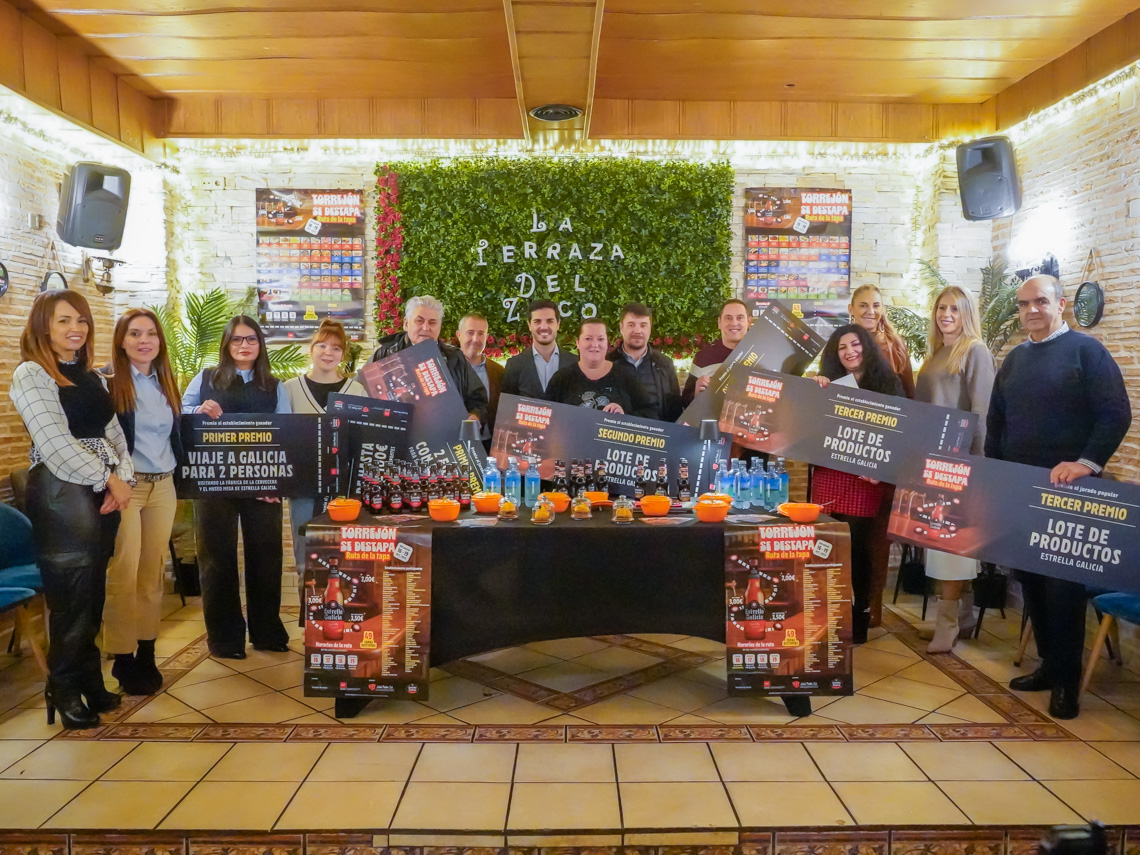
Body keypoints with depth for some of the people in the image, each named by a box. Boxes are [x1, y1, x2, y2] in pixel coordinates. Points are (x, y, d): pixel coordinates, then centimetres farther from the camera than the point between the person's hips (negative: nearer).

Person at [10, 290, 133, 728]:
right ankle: (63, 688, 12)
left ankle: (89, 682, 21)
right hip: (60, 491, -6)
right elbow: (55, 443, -14)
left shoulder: (90, 376, 17)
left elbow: (114, 433, 12)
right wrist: (108, 480, -12)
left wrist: (123, 478, -4)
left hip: (104, 490, 7)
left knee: (93, 592, 11)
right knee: (72, 594, -4)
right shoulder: (31, 375, -5)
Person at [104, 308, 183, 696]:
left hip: (163, 488, 5)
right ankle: (123, 658, 9)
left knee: (153, 573, 8)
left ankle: (146, 654, 17)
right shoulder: (107, 381, -6)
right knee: (124, 575, -3)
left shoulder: (167, 383, 12)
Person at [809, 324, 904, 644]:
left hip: (864, 477, -3)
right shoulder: (828, 384, 14)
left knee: (857, 546, -1)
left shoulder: (888, 384, 5)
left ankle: (858, 618, 13)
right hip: (827, 474, 3)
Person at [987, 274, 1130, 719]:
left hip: (1067, 489, -6)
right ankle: (1049, 664, 22)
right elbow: (996, 419, 19)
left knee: (1063, 582, -2)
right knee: (1030, 577, 9)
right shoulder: (1015, 358, 14)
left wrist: (1087, 462, -21)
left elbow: (1116, 413, -11)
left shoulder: (1085, 349, -4)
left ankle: (1066, 681, 9)